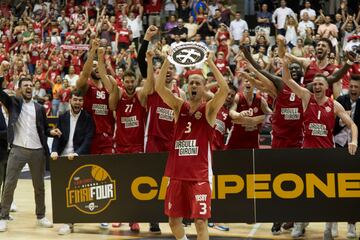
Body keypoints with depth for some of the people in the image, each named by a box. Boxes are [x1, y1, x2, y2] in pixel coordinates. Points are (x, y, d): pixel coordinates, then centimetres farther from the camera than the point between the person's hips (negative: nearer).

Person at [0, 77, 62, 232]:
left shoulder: (39, 108, 11)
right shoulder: (13, 103, 5)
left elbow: (44, 128, 13)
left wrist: (51, 132, -7)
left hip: (37, 151, 3)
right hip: (18, 150, -2)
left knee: (39, 185, 11)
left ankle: (41, 217, 22)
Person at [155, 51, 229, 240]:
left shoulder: (209, 108, -1)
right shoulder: (179, 106, 8)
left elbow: (224, 89, -19)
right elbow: (159, 88, -5)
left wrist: (210, 63, -20)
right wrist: (167, 62, -15)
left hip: (200, 175, -4)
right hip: (177, 173, 4)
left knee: (200, 221, -6)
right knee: (173, 220, 11)